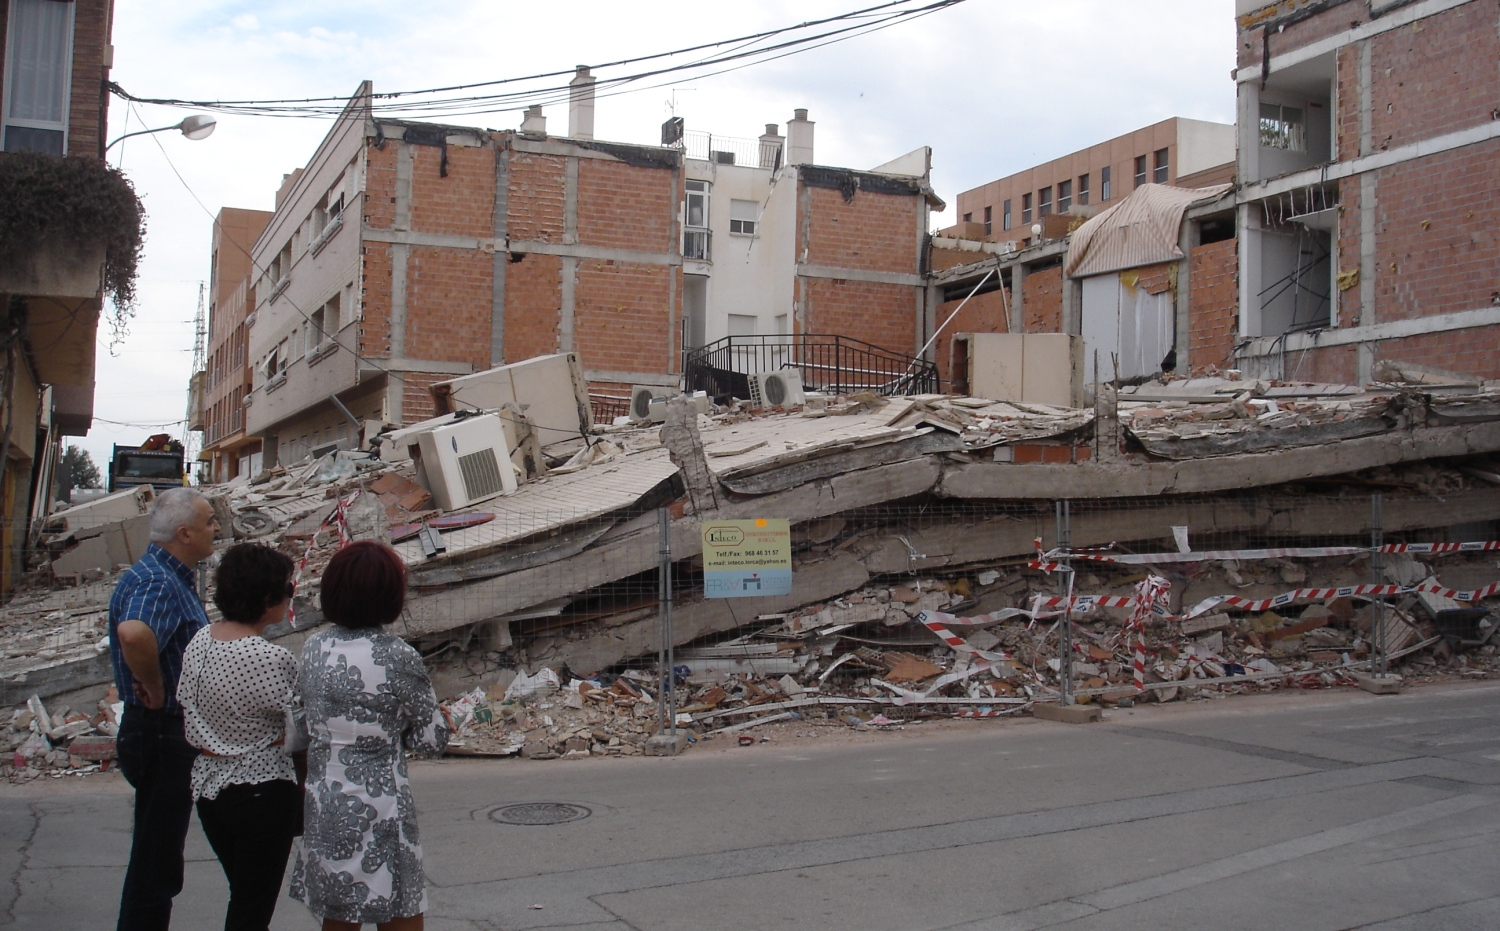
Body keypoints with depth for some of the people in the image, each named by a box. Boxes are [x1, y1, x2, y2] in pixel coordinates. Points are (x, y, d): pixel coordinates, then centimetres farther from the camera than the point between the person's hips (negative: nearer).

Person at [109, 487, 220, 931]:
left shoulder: (175, 578, 12)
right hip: (163, 735, -10)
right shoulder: (156, 582, -21)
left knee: (159, 859, 20)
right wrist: (155, 689, -29)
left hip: (174, 734, 10)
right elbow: (133, 633, -43)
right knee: (155, 861, -1)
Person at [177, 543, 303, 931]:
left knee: (242, 896, 22)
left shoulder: (198, 642, -1)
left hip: (206, 785, 7)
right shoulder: (273, 660, -23)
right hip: (263, 792, -7)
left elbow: (189, 710, 6)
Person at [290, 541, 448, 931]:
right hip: (379, 809, -5)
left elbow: (303, 725, 10)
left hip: (323, 807, 6)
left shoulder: (313, 648, 0)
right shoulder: (397, 657, -15)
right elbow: (433, 739, -7)